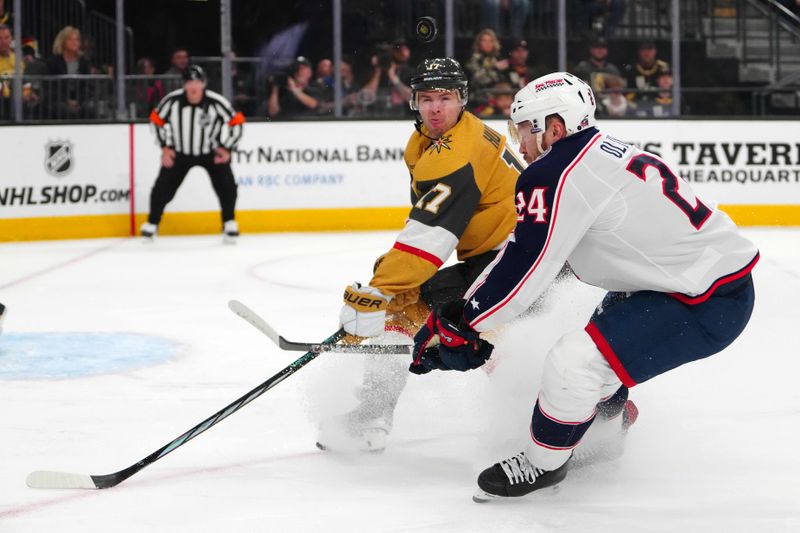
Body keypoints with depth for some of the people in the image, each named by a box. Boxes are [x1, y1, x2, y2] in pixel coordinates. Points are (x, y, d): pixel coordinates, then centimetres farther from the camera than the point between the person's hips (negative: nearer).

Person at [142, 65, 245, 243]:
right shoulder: (171, 101, -20)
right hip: (179, 152, 1)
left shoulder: (217, 102, -23)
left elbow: (235, 122, -10)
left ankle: (229, 225, 0)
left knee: (226, 184, -17)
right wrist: (166, 147, -4)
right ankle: (152, 224, 18)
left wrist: (226, 148, -13)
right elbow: (158, 119, -2)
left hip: (211, 152, -1)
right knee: (163, 187, -3)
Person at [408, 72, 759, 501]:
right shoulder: (606, 152, 13)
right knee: (600, 337, 31)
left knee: (574, 363, -17)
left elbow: (524, 267, -18)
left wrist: (458, 324, -8)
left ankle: (543, 463, 4)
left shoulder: (558, 176, -18)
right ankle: (608, 423, 52)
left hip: (709, 304, -11)